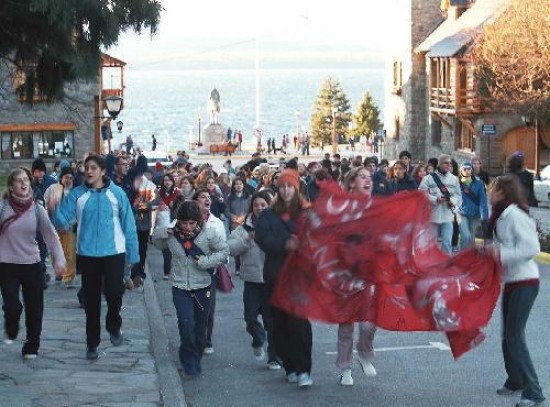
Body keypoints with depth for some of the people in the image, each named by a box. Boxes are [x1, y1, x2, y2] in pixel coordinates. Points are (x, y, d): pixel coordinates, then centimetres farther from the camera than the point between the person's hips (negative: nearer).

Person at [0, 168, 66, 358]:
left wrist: (59, 259, -11)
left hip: (32, 264, 2)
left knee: (34, 309, 5)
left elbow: (51, 235, -1)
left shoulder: (37, 209, -3)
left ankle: (31, 347, 25)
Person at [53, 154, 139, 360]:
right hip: (87, 254, 1)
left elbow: (128, 224, -1)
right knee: (92, 300, 8)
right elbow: (63, 221, -8)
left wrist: (133, 254, -1)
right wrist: (55, 210, -30)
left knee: (114, 293, -11)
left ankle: (113, 325, 20)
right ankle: (92, 343, 22)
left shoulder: (116, 193, -5)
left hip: (114, 253, -1)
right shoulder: (77, 194, -3)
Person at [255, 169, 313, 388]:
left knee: (299, 320, -13)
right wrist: (285, 244, -21)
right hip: (276, 274, 3)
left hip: (300, 273, -3)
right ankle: (290, 367, 15)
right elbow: (261, 237, -6)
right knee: (280, 322, 5)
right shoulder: (269, 215, 11)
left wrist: (300, 243, -25)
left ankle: (303, 369, -10)